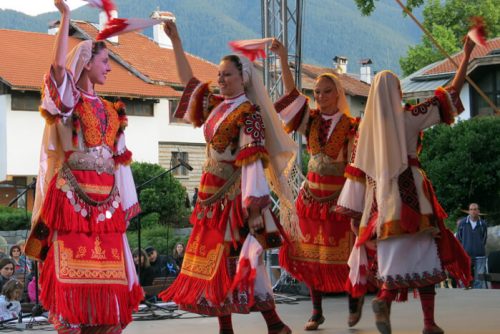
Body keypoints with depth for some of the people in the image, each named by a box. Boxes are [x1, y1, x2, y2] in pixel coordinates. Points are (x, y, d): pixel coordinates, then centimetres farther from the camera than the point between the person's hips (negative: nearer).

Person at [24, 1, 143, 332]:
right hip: (73, 192, -6)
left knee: (108, 266, 2)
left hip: (105, 196, 6)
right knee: (72, 265, -8)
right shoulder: (68, 98, 2)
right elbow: (58, 65, -18)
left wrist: (125, 201, 15)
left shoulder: (108, 110, 19)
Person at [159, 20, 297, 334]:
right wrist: (176, 41, 16)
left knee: (237, 259, -9)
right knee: (215, 258, 7)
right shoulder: (216, 105, 11)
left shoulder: (248, 113, -10)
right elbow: (188, 79, 21)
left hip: (232, 195, -8)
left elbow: (251, 160, -18)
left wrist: (222, 191, -24)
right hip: (211, 193, 8)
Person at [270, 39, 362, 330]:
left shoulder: (351, 126, -7)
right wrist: (284, 60, -18)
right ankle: (317, 311, 14)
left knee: (342, 253, 0)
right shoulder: (311, 120, 3)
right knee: (310, 254, 5)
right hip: (311, 195, 4)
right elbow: (291, 93, -7)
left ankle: (355, 298, 26)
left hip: (339, 197, -4)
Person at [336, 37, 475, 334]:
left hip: (380, 196, 3)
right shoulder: (409, 117, -2)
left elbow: (357, 170, 5)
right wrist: (466, 56, 11)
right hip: (410, 192, -3)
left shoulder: (367, 125, 6)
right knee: (423, 254, 1)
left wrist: (353, 210, 10)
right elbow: (452, 94, 3)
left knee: (396, 254, 9)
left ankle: (385, 298, -17)